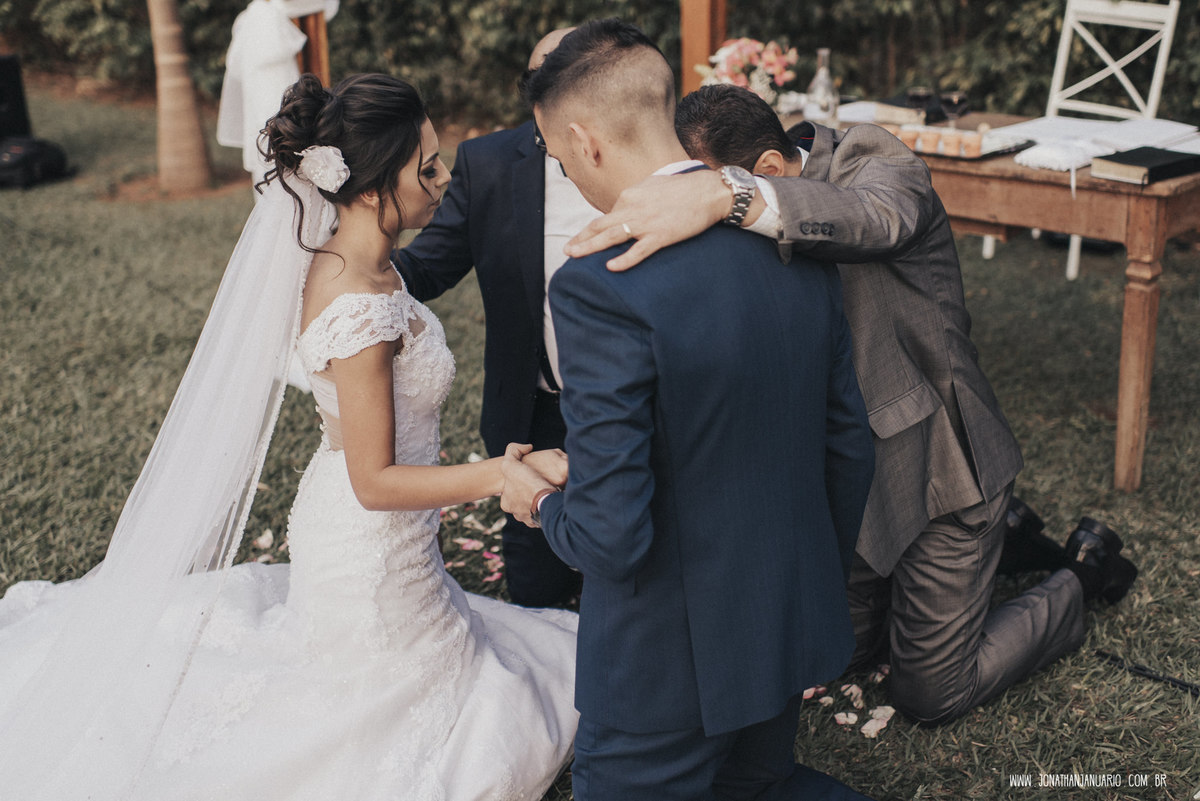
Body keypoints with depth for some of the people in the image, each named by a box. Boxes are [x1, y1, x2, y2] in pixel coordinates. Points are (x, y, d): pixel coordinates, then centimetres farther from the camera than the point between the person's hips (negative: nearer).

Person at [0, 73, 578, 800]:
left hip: (341, 531, 9)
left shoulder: (343, 262, -3)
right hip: (374, 556, -9)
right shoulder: (360, 308, -32)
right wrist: (503, 474, -32)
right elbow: (374, 483, -26)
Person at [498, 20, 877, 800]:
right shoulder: (799, 245, -4)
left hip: (669, 665, -7)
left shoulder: (600, 287, -27)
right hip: (793, 627, 7)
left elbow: (612, 534, -26)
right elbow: (850, 448, 5)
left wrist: (539, 501, -3)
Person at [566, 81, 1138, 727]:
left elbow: (873, 218, -50)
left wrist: (725, 197, -68)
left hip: (938, 470, -7)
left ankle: (1082, 571, 27)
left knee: (928, 693, 3)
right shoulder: (761, 234, -5)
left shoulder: (876, 166, -24)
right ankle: (1000, 533, 35)